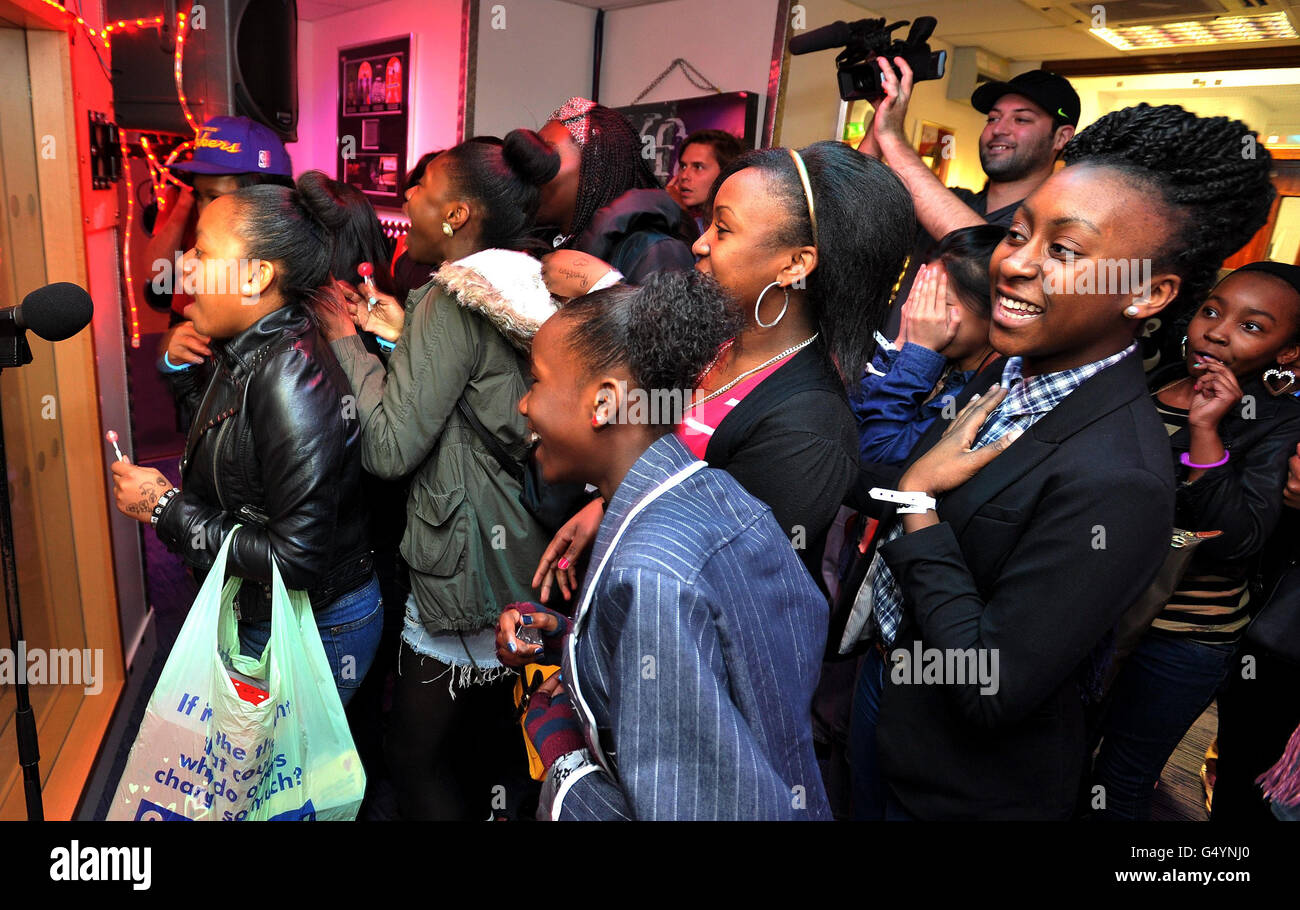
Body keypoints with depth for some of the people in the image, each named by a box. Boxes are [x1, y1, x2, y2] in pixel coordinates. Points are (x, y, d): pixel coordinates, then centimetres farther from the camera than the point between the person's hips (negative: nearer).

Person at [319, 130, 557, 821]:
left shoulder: (453, 301, -19)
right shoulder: (521, 291, 7)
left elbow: (389, 448, -22)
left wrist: (345, 339, -11)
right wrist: (404, 335, 10)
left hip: (467, 570, -9)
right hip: (523, 555, 9)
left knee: (417, 756, 9)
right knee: (498, 740, 24)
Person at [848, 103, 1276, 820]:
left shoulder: (1117, 481, -32)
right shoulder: (1011, 370, -6)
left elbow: (989, 691, -30)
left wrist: (918, 497, -26)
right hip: (886, 670, 7)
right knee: (865, 807, 29)